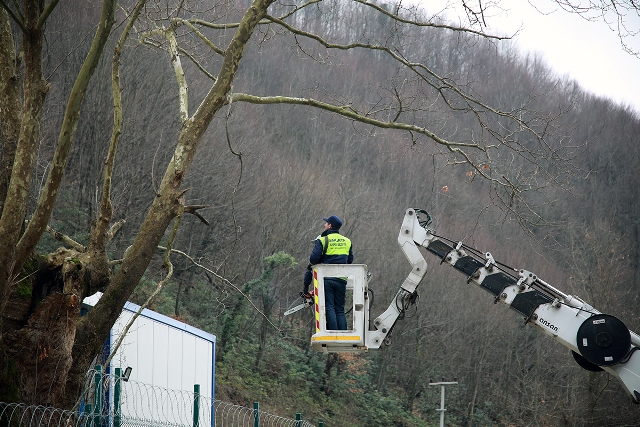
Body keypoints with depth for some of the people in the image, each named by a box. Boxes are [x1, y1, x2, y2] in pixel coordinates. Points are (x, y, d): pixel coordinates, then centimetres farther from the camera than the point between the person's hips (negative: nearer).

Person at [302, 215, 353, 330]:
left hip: (326, 279, -4)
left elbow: (314, 258, -13)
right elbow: (350, 260, 15)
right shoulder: (347, 241, 10)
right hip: (341, 280, 4)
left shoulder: (322, 240, -6)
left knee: (329, 308, -4)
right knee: (340, 310, 7)